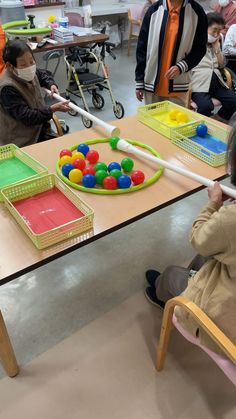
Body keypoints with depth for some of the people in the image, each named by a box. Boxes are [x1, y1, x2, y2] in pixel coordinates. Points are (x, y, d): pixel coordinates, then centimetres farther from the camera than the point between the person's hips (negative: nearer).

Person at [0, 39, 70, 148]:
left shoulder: (29, 74, 2)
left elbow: (43, 74, 27)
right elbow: (26, 117, -25)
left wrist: (51, 84, 6)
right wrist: (53, 109, -26)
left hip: (39, 130, 8)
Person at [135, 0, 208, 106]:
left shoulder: (196, 12, -2)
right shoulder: (154, 10, 1)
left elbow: (200, 48, 1)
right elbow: (142, 47, 3)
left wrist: (181, 67, -17)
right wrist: (139, 81, 1)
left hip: (177, 85, -1)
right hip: (151, 83, 1)